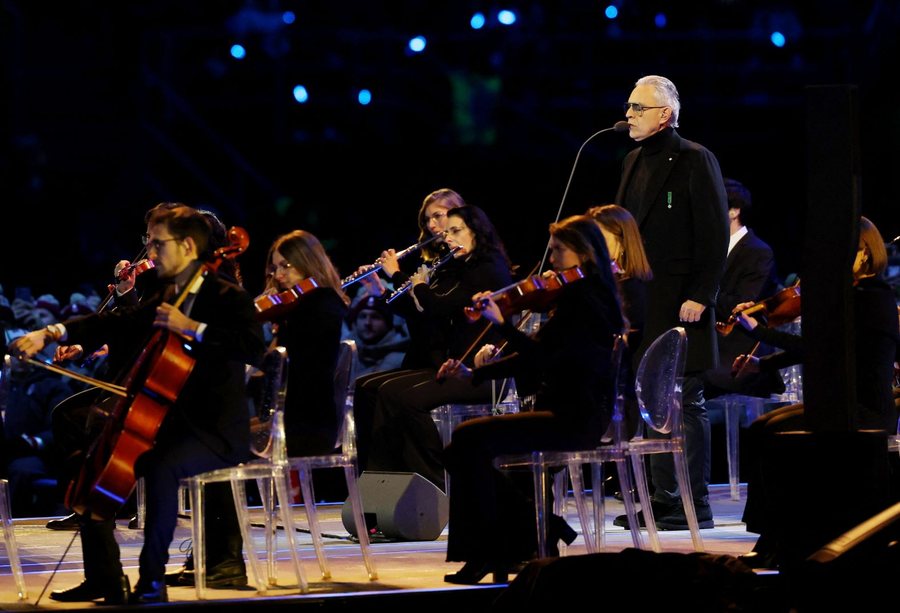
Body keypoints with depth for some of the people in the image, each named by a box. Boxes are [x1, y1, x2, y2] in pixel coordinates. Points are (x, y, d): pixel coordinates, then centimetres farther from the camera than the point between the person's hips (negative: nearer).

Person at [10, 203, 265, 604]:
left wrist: (193, 328, -27)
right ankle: (104, 578, 5)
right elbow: (116, 325, 11)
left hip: (216, 431, -9)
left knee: (162, 468, -36)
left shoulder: (227, 298, -8)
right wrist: (53, 333, -3)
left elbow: (254, 347, -23)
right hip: (167, 424, 9)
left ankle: (152, 578, -25)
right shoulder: (160, 298, 15)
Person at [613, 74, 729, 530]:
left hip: (678, 304, -8)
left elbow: (714, 235, -12)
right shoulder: (634, 162, 15)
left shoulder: (695, 161, -8)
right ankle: (664, 499, 16)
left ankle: (695, 506, -2)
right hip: (640, 302, 8)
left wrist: (700, 296, -17)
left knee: (685, 404, -5)